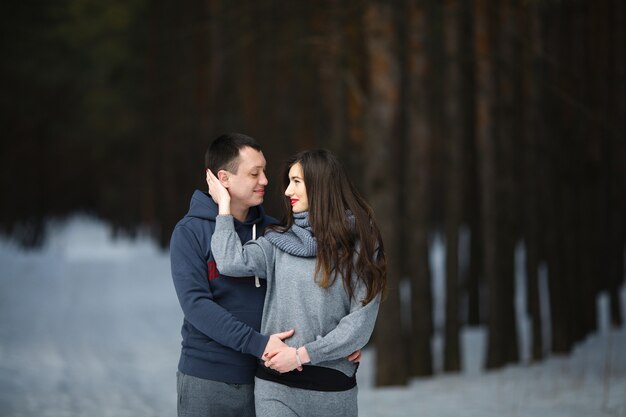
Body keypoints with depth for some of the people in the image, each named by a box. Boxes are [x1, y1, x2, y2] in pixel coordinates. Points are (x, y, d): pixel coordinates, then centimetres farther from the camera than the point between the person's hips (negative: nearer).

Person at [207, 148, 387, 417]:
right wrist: (224, 205, -2)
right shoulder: (279, 241, 7)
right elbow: (232, 262, -10)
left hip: (334, 387, -2)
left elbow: (360, 323, -6)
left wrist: (302, 354, -11)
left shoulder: (359, 243, -1)